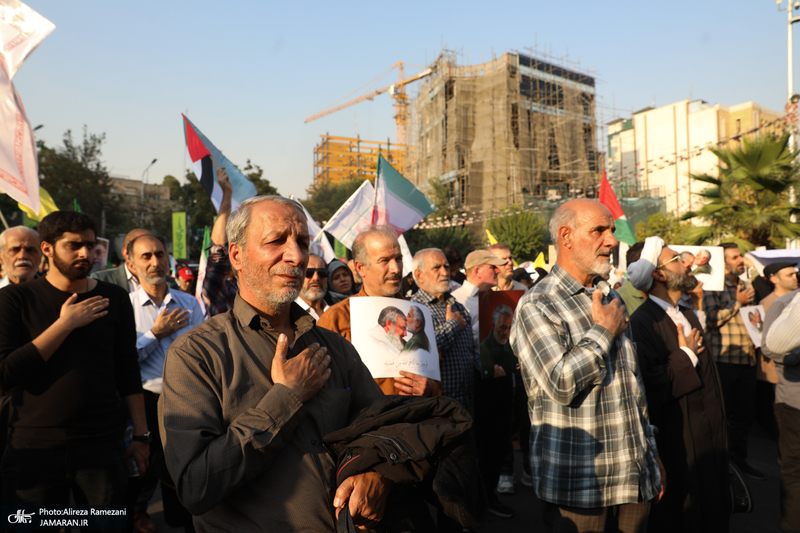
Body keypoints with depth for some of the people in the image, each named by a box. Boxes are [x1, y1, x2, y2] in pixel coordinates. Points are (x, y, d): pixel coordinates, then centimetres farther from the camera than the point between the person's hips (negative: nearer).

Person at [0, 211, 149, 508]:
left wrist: (141, 435, 4)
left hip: (102, 446, 1)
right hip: (32, 447, -1)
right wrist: (65, 324, -15)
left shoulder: (114, 299, 4)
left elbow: (128, 371, 7)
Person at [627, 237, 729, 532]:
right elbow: (650, 388, -28)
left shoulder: (688, 316, 11)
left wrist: (719, 426, 19)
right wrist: (686, 354, -17)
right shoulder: (641, 323, -20)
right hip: (677, 441, -8)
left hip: (709, 438, 9)